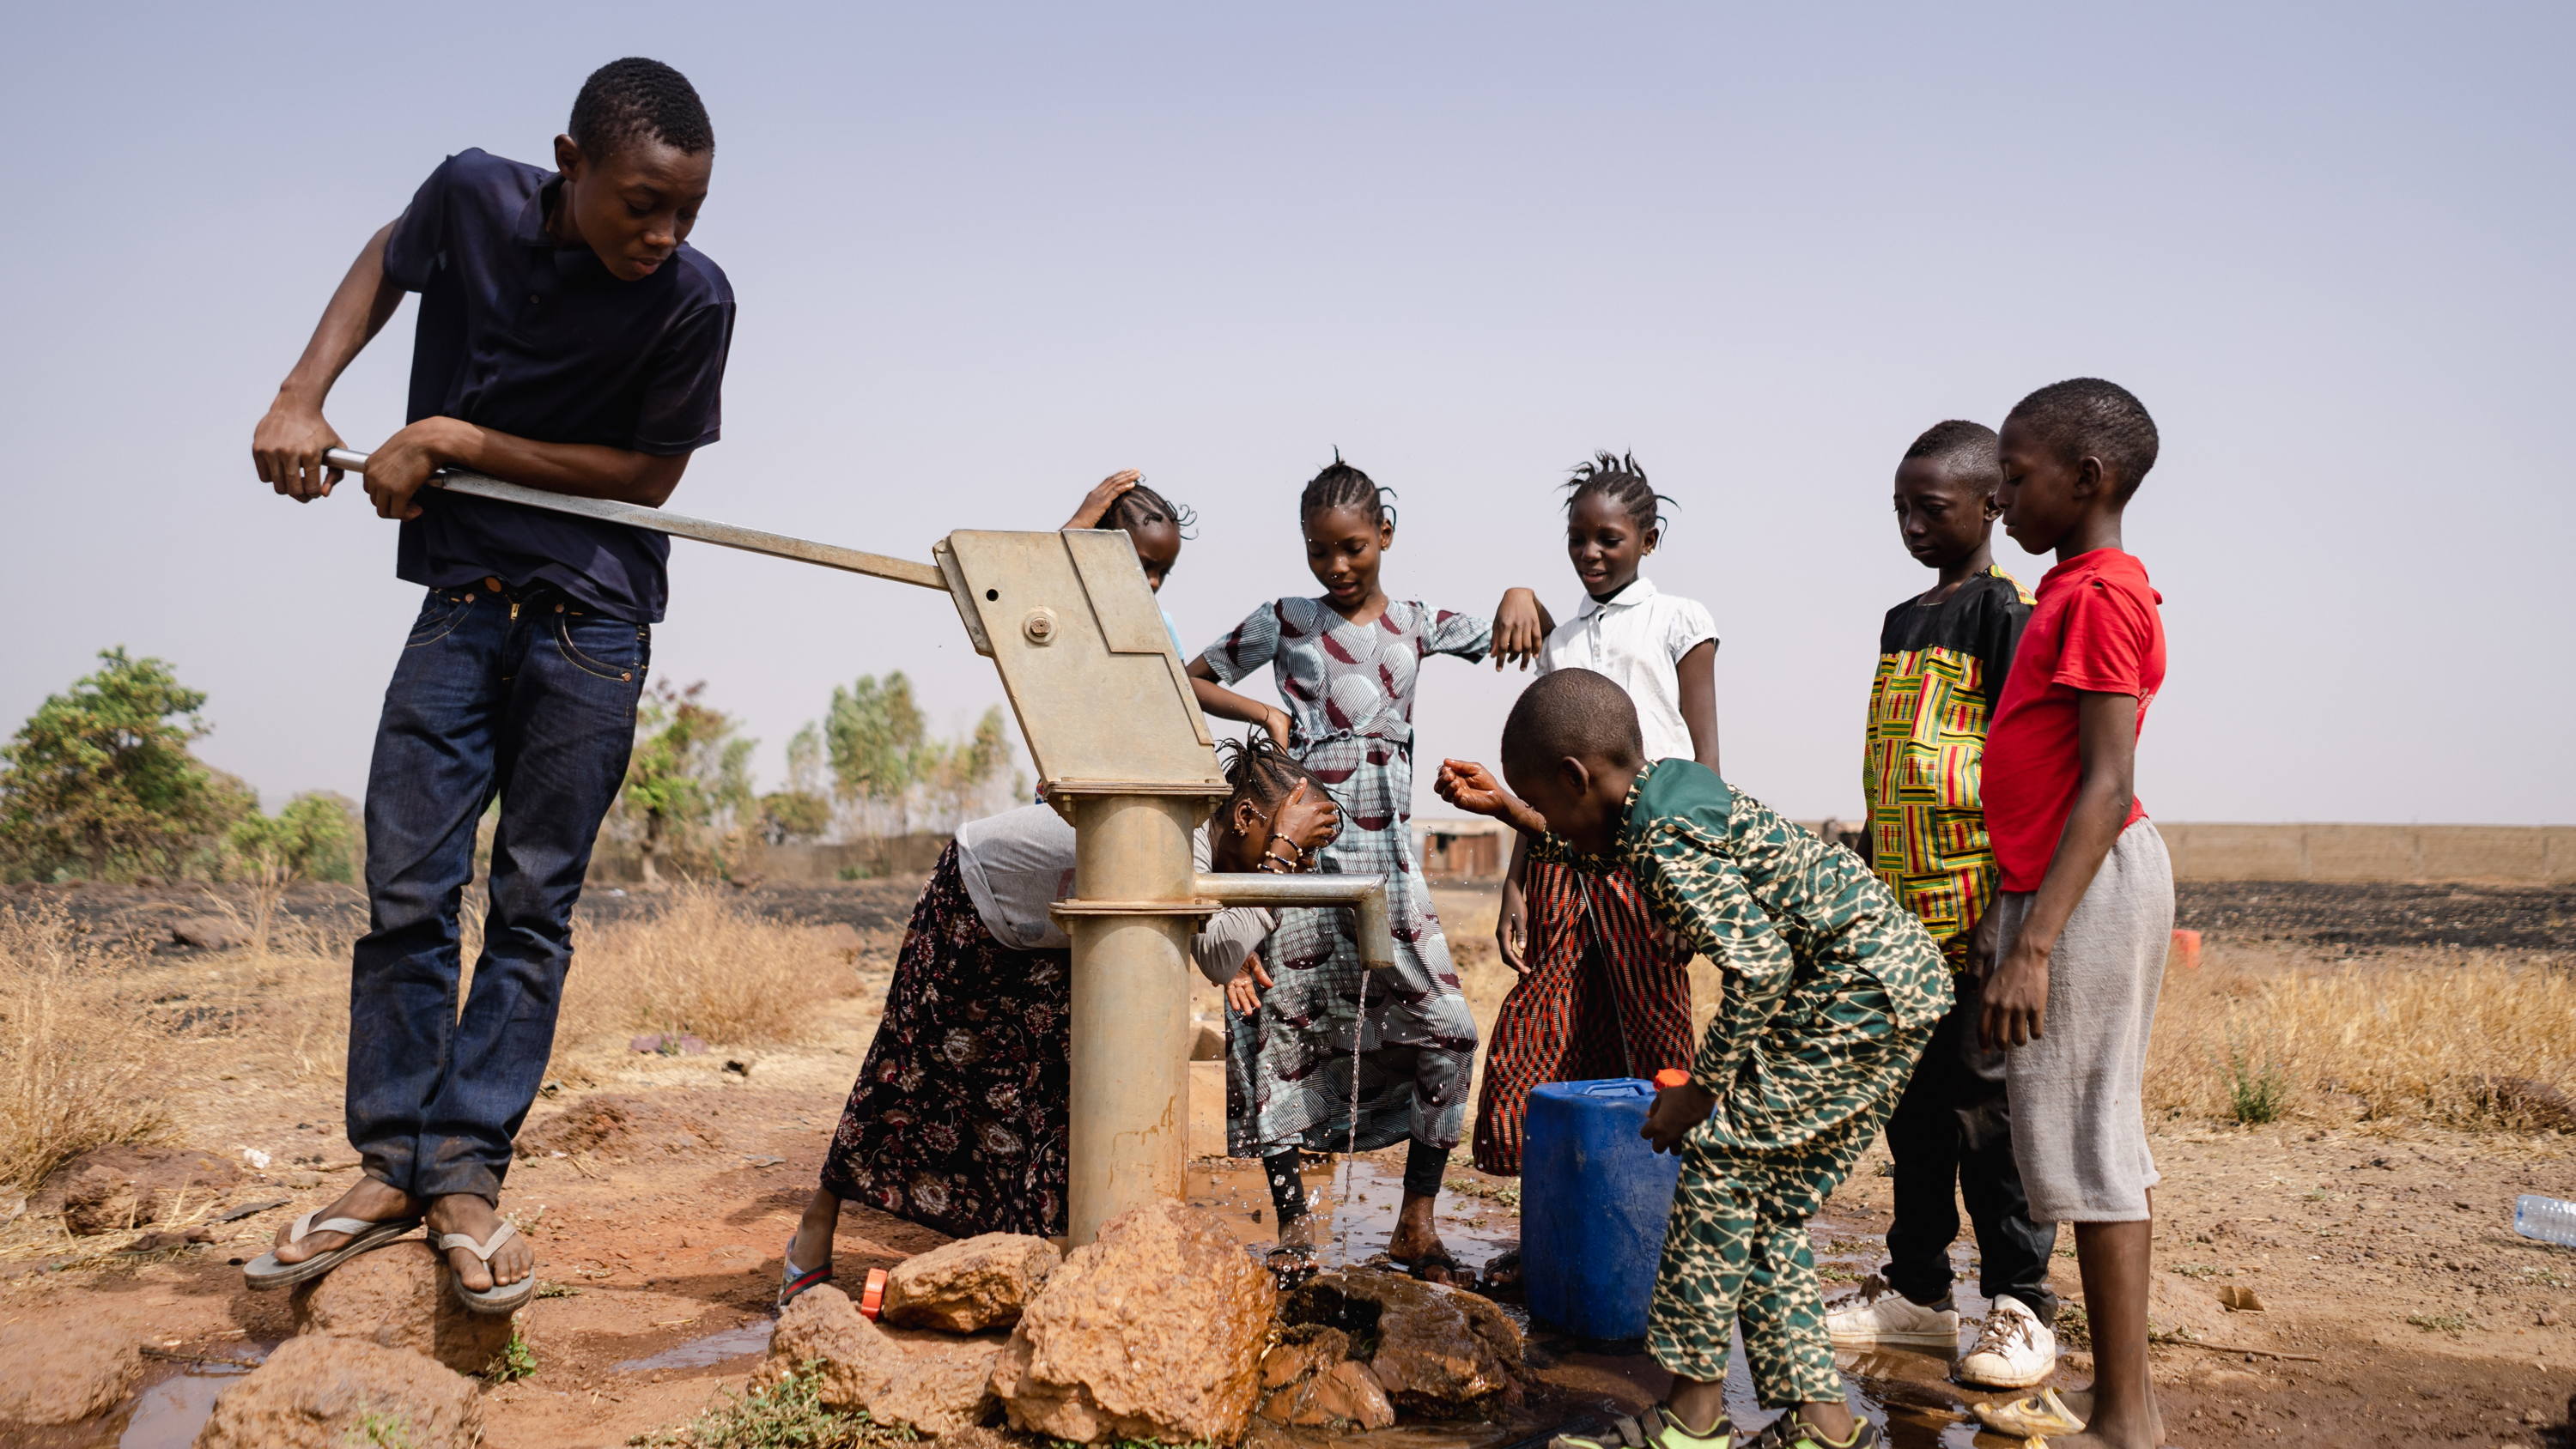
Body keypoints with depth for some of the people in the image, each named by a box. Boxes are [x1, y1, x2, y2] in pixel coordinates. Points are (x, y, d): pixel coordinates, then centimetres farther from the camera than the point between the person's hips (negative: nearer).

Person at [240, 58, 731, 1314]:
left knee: (534, 903, 0)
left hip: (592, 618, -3)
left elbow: (648, 476, -9)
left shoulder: (692, 299, -14)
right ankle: (391, 1165, 14)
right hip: (462, 597, 3)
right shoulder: (473, 195, -6)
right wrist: (302, 396, 4)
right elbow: (388, 259, 16)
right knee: (406, 891, 2)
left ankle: (468, 1171, 9)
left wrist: (457, 440, -14)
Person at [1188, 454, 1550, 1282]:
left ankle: (1416, 1226, 7)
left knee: (1448, 1032, -5)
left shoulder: (1416, 625, 9)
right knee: (1282, 1033, 0)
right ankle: (1291, 1223, 12)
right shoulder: (1283, 623, 3)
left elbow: (1539, 639, 15)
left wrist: (1520, 597, -8)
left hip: (1387, 858, 2)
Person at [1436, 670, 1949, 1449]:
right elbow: (1602, 854, 31)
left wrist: (1700, 1089, -16)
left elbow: (1758, 966, -26)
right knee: (1770, 1207, 11)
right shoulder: (1674, 785, 9)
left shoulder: (1665, 847, -20)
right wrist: (1507, 807, 23)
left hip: (1859, 990, -10)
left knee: (1719, 1157, -8)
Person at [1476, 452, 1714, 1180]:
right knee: (1535, 1052, -1)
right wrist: (1515, 886, 11)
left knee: (1656, 1048, -4)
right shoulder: (1560, 641, 19)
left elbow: (1703, 760, 1)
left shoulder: (1678, 621, 7)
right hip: (1562, 854, 5)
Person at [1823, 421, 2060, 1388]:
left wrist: (2014, 910, -18)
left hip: (1976, 908, -8)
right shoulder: (1902, 621, 17)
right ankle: (1916, 1289, 24)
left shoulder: (2006, 611, -7)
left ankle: (2018, 1305, 10)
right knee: (1911, 1102, 13)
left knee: (1985, 1099, -2)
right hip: (1900, 908, 8)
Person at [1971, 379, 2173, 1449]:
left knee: (2088, 1142, -6)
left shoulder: (2099, 597, -14)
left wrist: (2033, 944, -24)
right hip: (2053, 882, 10)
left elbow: (2108, 786, -20)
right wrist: (2011, 914, 21)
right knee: (2098, 1142, 12)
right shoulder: (2077, 591, 16)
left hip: (2089, 884, -10)